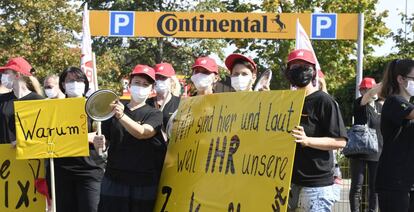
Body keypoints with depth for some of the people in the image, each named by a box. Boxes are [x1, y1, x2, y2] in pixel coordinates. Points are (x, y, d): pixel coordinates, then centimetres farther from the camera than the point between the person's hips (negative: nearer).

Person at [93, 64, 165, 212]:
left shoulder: (155, 115, 2)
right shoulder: (114, 110, 10)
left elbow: (141, 132, -18)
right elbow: (104, 142, 15)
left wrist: (121, 116, -34)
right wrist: (99, 142, -8)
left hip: (145, 184, -2)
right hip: (114, 182, 2)